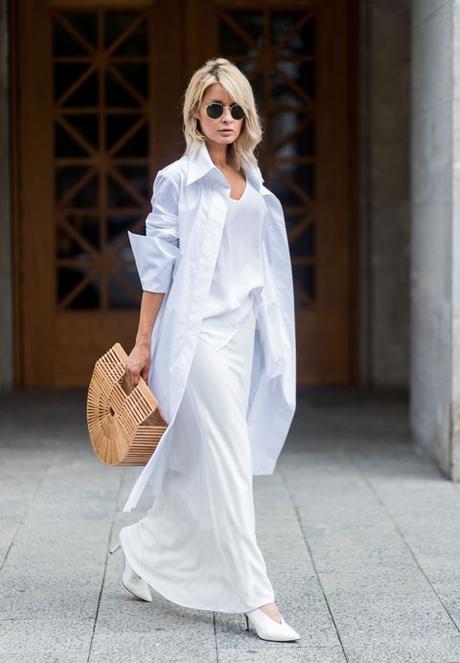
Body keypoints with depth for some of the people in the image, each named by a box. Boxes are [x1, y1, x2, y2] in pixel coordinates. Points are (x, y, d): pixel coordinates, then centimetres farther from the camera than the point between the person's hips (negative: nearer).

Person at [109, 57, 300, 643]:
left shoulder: (252, 181, 13)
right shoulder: (178, 179, -5)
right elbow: (157, 265, -5)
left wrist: (268, 335, 19)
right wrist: (143, 343, -5)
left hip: (240, 330, 7)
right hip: (197, 329, -7)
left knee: (199, 460, 11)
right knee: (228, 461, -9)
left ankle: (143, 548, 32)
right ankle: (256, 599, -7)